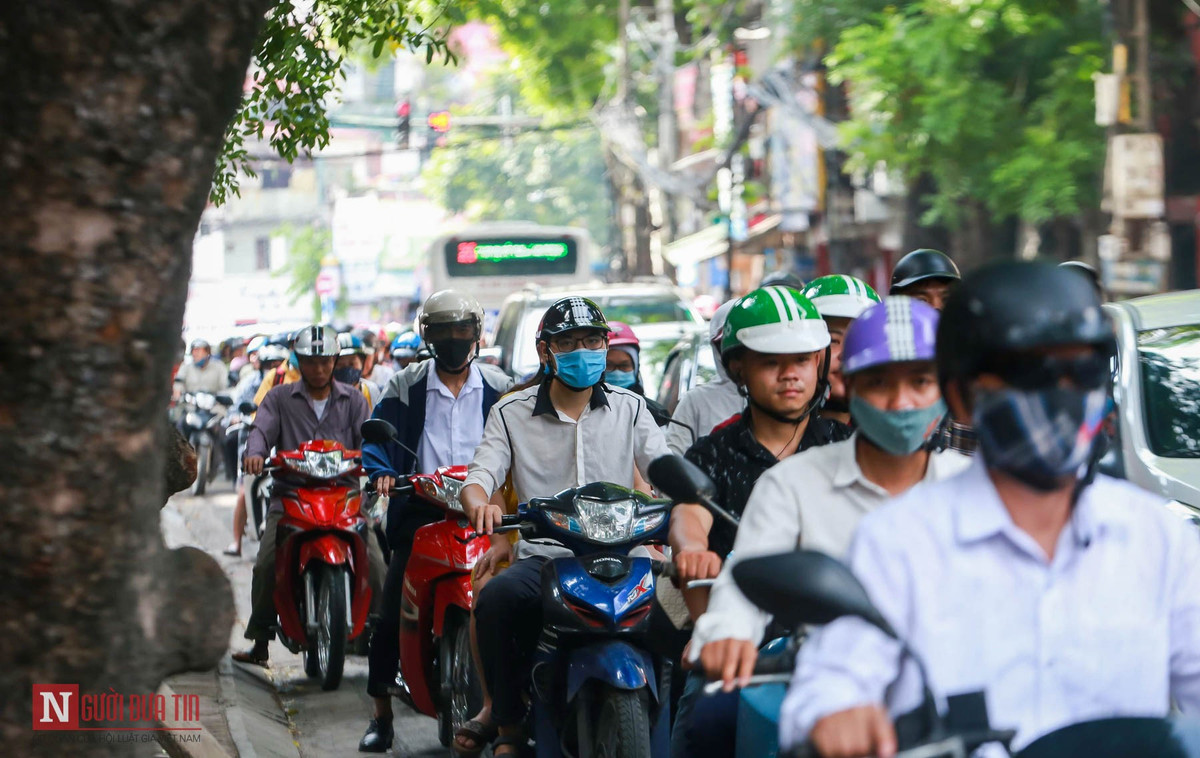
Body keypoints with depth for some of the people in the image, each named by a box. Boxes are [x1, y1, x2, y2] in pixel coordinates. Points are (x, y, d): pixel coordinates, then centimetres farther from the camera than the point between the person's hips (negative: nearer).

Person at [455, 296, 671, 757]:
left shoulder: (629, 408, 13)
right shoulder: (512, 413, 11)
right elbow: (480, 475, 0)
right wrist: (479, 503, -25)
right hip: (543, 557, 0)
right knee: (495, 600, -32)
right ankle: (509, 721, -12)